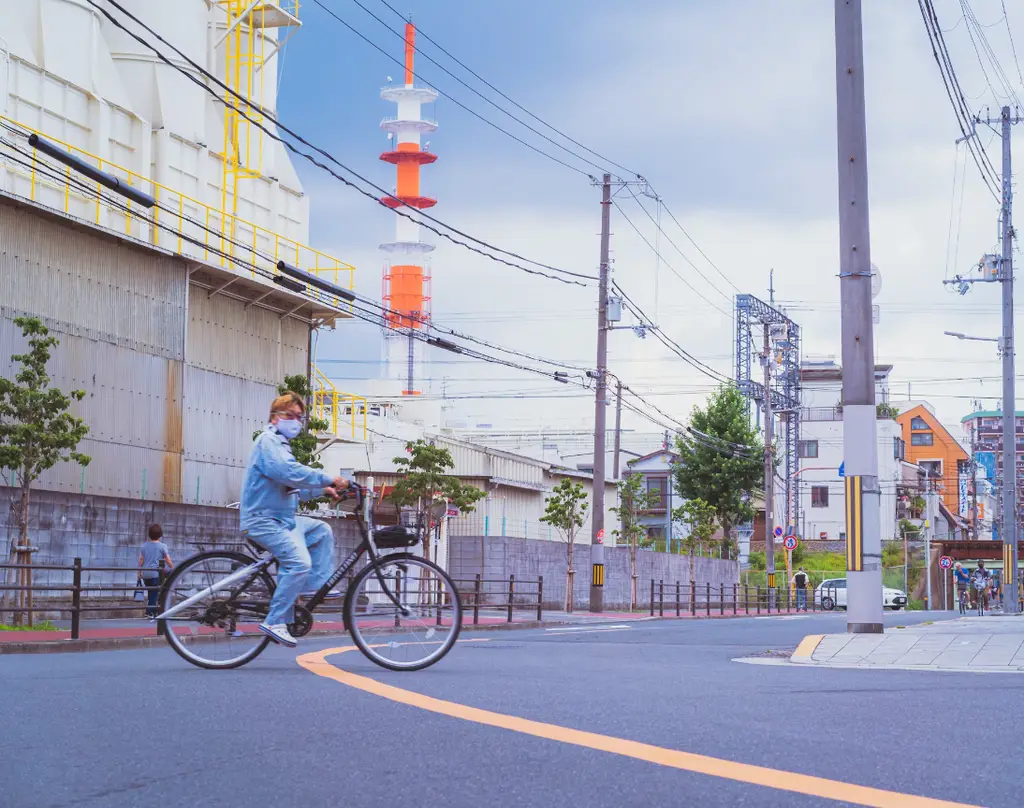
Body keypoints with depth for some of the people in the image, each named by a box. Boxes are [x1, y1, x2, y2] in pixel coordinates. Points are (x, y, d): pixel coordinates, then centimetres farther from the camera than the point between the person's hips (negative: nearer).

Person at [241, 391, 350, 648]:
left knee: (322, 531, 18)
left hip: (281, 518, 11)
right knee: (299, 561, -26)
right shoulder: (269, 441, -11)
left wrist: (322, 490, 14)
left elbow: (293, 489, 26)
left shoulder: (280, 444, 23)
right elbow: (290, 473, -29)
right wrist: (328, 479, -28)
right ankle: (275, 622, -24)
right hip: (263, 520, -11)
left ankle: (315, 585, 13)